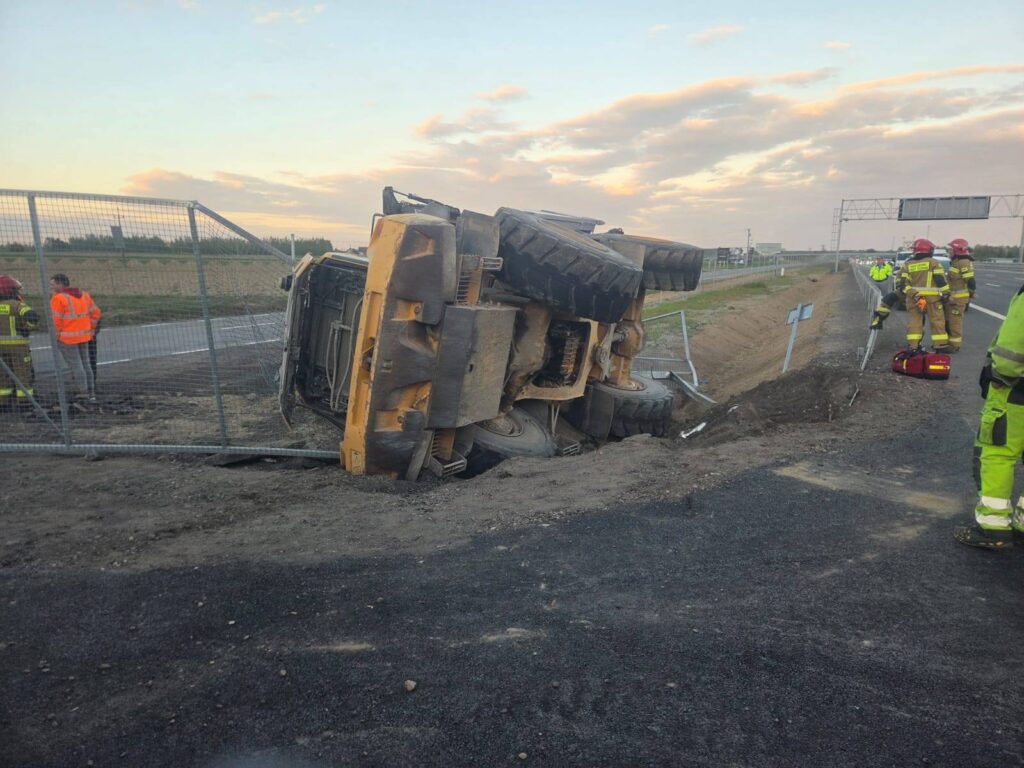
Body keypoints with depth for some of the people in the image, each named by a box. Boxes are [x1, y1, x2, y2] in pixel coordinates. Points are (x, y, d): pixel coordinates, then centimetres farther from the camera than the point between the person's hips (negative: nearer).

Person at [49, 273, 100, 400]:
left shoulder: (58, 298, -14)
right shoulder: (83, 295, 7)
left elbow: (56, 320, -17)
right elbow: (95, 312, 10)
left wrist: (56, 335, -4)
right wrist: (91, 328, 15)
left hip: (67, 337, -7)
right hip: (84, 335, 7)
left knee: (75, 365, 0)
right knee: (85, 364, 14)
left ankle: (84, 394, 3)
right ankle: (91, 393, 18)